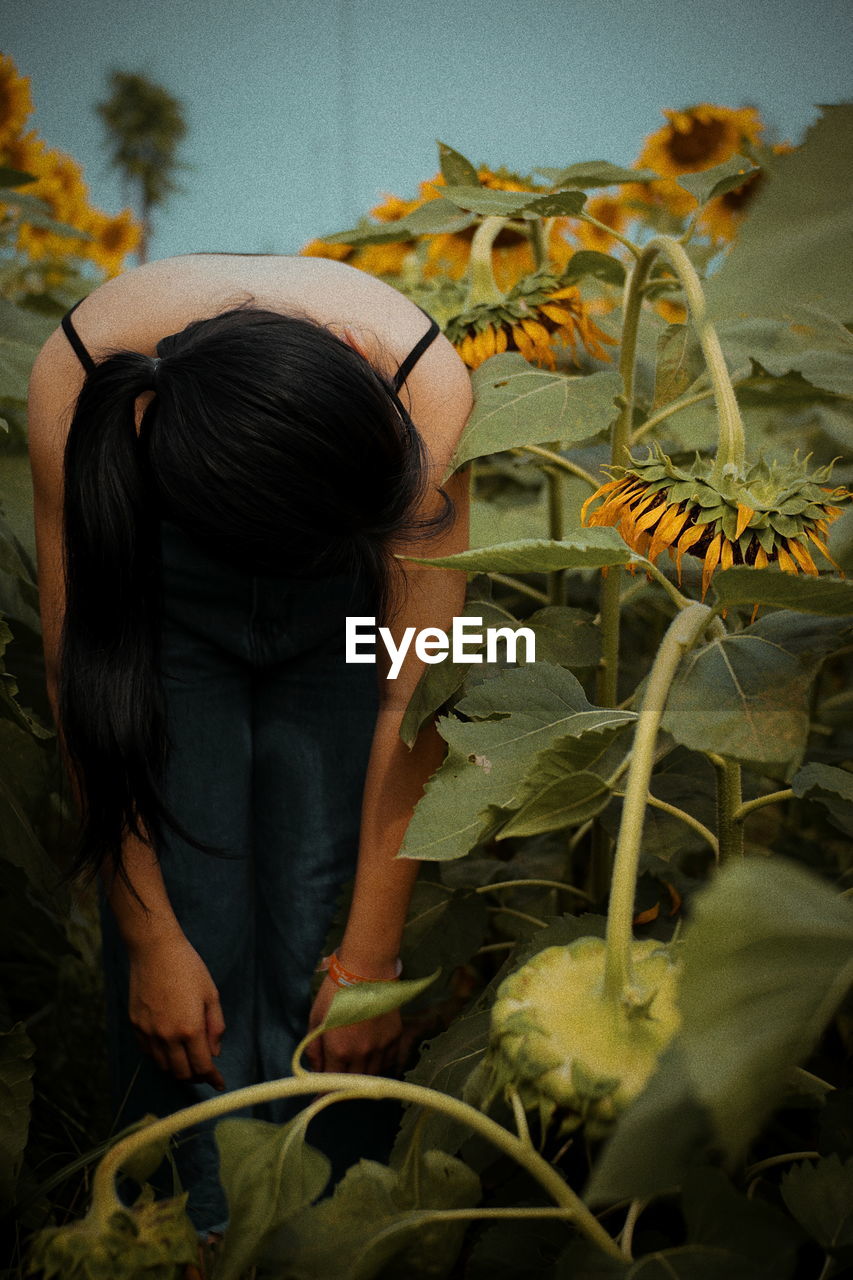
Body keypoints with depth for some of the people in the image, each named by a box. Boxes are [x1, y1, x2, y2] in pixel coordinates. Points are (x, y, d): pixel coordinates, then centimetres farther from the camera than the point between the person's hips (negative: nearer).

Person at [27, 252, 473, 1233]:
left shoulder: (427, 387, -35)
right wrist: (150, 938, -18)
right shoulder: (74, 383, -34)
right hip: (164, 577, 0)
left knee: (317, 920, -8)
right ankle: (206, 1233, 13)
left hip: (338, 605, 0)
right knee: (191, 927, -9)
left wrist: (371, 961, -22)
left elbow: (415, 692, -28)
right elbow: (86, 682, -24)